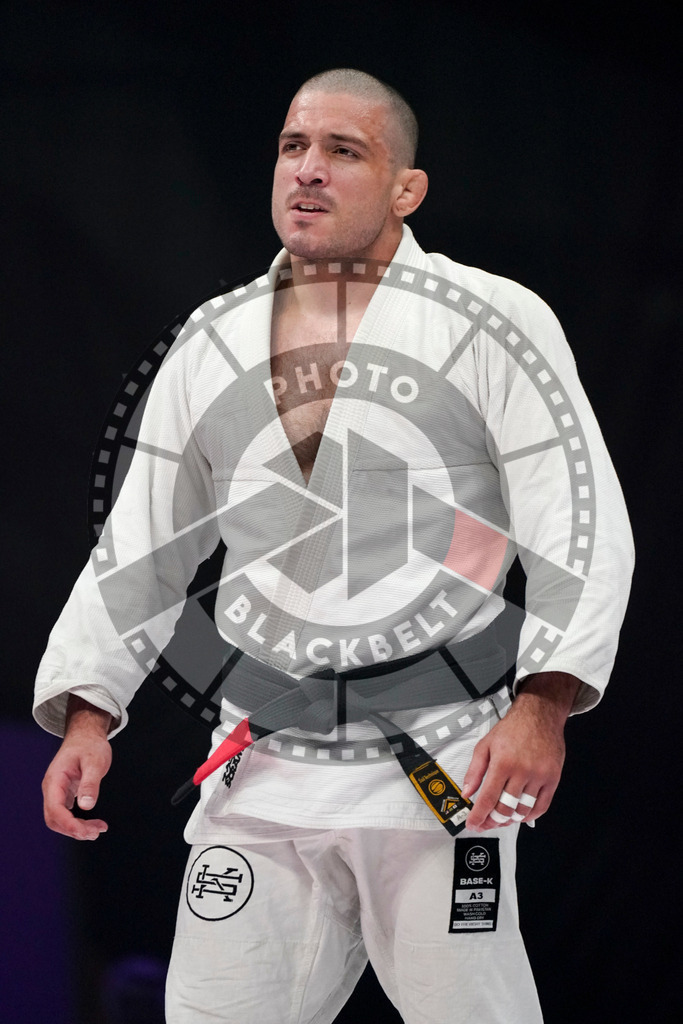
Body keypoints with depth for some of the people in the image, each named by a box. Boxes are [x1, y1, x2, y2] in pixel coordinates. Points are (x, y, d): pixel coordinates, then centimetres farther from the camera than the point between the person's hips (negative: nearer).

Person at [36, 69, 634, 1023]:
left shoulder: (496, 323, -2)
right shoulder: (208, 348, 12)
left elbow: (583, 524, -7)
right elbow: (137, 551, 17)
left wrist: (542, 704, -19)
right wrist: (87, 715, 5)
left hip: (444, 763, -4)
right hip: (263, 780, 4)